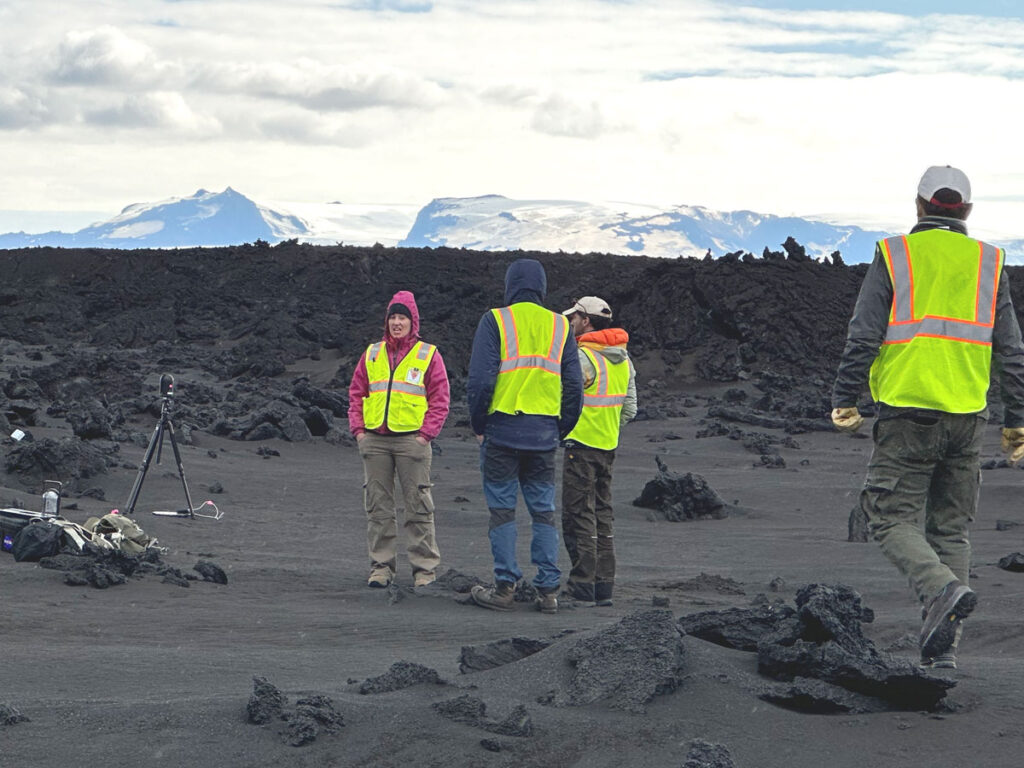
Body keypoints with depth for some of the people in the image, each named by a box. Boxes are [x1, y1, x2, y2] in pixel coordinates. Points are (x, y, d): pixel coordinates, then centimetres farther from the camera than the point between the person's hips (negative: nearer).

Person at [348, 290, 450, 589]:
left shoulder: (428, 355, 4)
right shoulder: (372, 354, 13)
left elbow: (440, 399, 1)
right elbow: (356, 393, 16)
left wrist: (426, 433, -8)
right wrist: (358, 429, 4)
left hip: (412, 440, -3)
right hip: (374, 440, 4)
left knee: (418, 506, -3)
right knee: (378, 505, 5)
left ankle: (425, 567, 3)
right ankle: (381, 566, 11)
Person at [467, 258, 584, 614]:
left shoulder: (495, 321, -3)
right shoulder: (559, 325, 9)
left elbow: (480, 380, -9)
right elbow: (574, 384, 8)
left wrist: (479, 426, 2)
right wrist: (561, 430, 16)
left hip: (503, 428, -3)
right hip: (544, 432, 3)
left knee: (502, 509, 2)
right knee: (544, 510, 9)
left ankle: (505, 587, 0)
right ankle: (548, 589, 6)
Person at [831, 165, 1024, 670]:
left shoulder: (893, 256, 1)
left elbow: (863, 336, -6)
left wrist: (844, 401, 0)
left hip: (907, 411, -3)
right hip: (966, 418, 3)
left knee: (894, 519, 1)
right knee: (950, 528, 10)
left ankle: (943, 589, -26)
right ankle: (940, 646, 6)